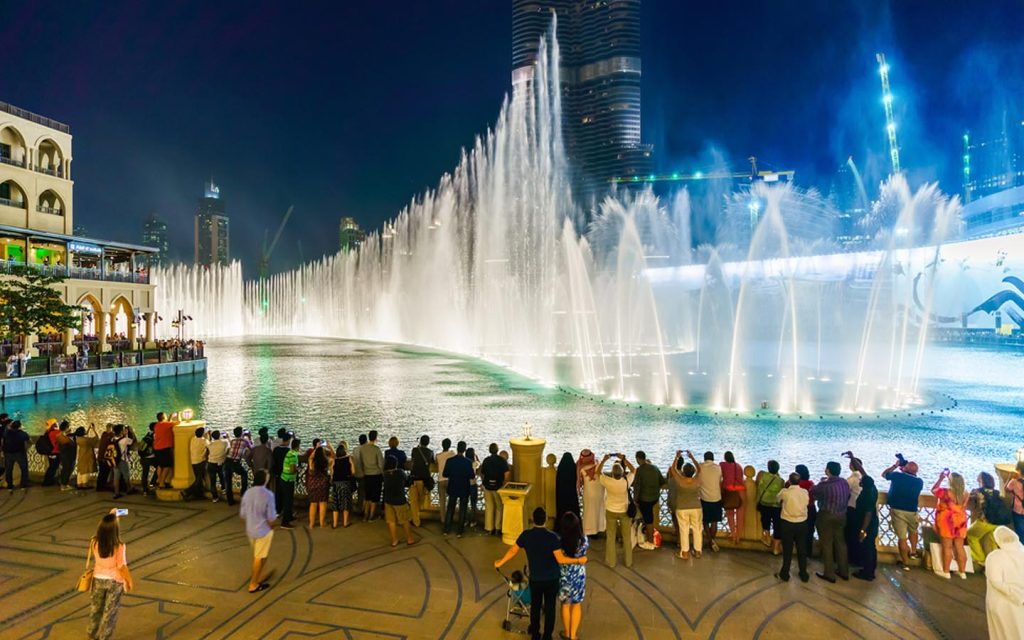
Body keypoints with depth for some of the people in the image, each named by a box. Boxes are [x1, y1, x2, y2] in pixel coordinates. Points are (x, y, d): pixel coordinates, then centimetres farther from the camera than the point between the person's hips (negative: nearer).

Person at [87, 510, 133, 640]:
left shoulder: (94, 542, -17)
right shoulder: (119, 546, -30)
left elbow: (103, 529, 7)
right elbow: (122, 567, -21)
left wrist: (110, 516, 14)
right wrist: (130, 581, -6)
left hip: (98, 578, 5)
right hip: (114, 581, -5)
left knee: (96, 607, 27)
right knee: (110, 611, 14)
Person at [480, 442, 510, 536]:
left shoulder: (486, 460, -1)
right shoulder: (502, 460, -11)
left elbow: (482, 474, 5)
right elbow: (506, 474, -18)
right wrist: (504, 484, -7)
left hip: (487, 486, 3)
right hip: (498, 487, -3)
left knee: (489, 507, 12)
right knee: (499, 508, 12)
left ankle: (489, 528, 15)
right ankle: (498, 529, 12)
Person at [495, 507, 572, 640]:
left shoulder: (526, 535, -13)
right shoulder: (552, 536, -20)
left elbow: (513, 550, -4)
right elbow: (560, 559, -20)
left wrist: (500, 562, 11)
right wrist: (578, 560, -8)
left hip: (535, 578, 2)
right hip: (552, 578, -2)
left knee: (535, 606, 20)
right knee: (549, 607, 13)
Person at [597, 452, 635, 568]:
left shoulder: (608, 481, -25)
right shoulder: (626, 481, -23)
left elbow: (598, 472, -5)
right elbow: (632, 470, -3)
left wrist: (604, 460, -1)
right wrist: (623, 458, -2)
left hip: (611, 512, 0)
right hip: (624, 512, 0)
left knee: (611, 537, 14)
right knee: (627, 537, 16)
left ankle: (612, 562, 23)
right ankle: (628, 562, 28)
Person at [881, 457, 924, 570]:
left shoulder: (897, 476, -8)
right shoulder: (919, 481, -1)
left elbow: (884, 474, 11)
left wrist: (895, 466, 16)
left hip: (897, 510, -2)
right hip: (912, 511, 2)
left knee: (902, 537, 3)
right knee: (913, 531, 32)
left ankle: (905, 563, 9)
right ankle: (913, 552, 42)